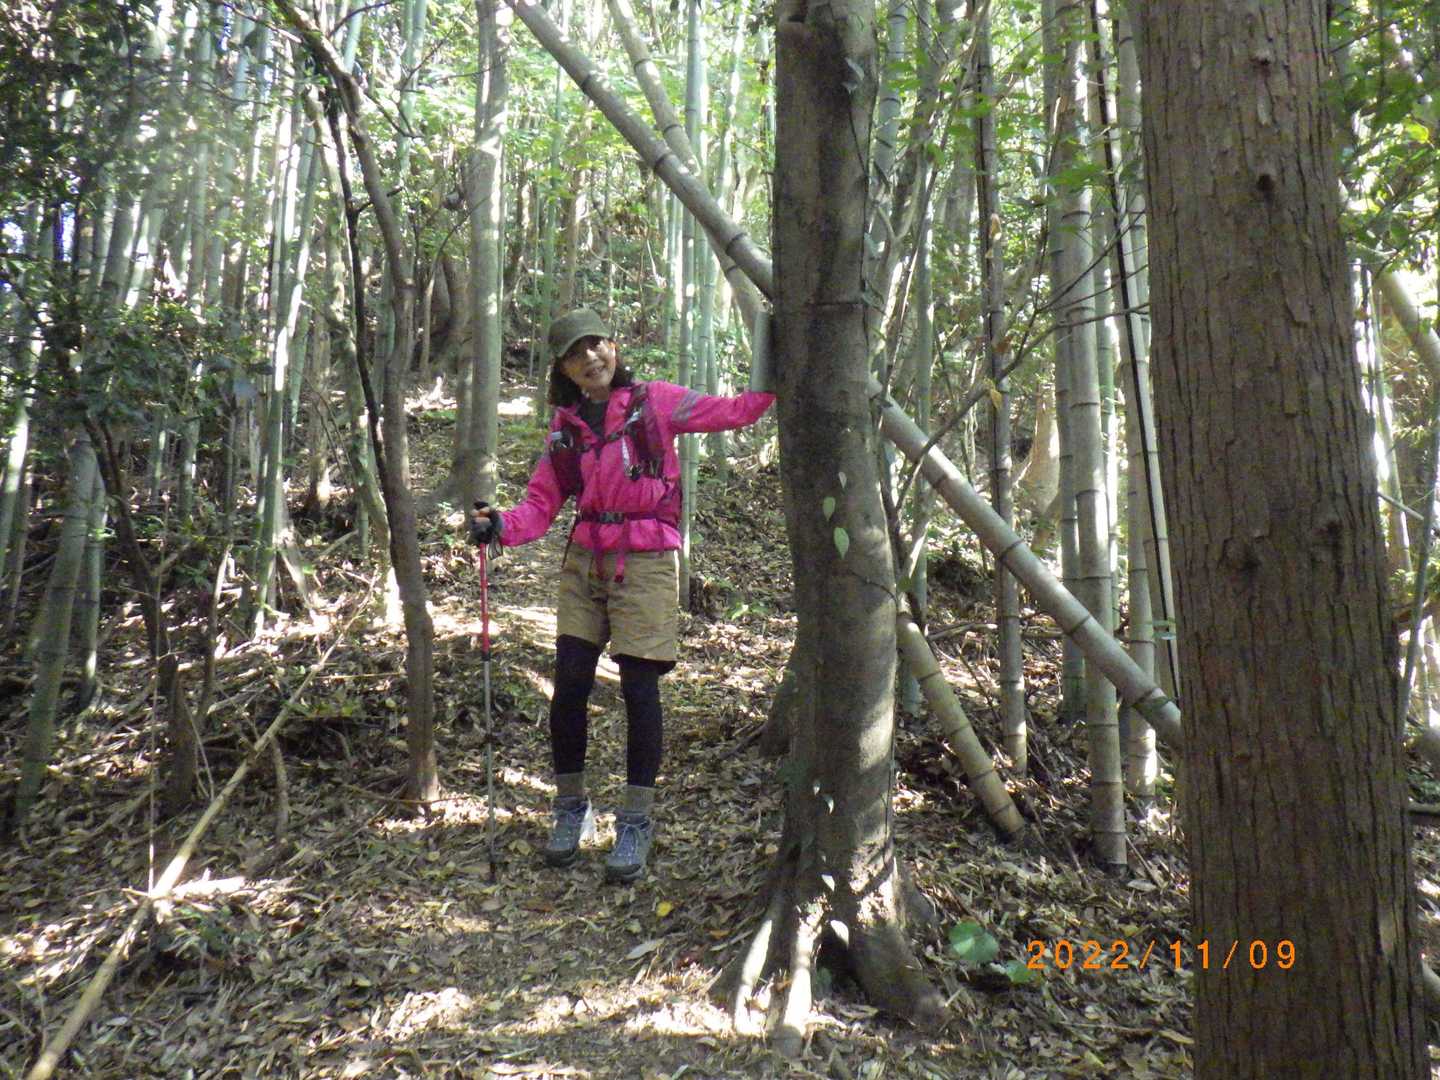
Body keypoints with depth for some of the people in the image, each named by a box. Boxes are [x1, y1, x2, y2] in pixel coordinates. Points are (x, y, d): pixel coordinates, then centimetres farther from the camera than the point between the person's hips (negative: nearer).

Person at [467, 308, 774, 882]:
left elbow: (734, 411, -1)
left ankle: (636, 822, 12)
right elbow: (541, 504, 6)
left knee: (640, 688, -4)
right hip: (584, 560, 4)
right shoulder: (565, 425, 13)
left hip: (646, 561, -4)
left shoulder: (654, 402, 3)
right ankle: (571, 808, 22)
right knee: (569, 686, 1)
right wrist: (500, 526, -12)